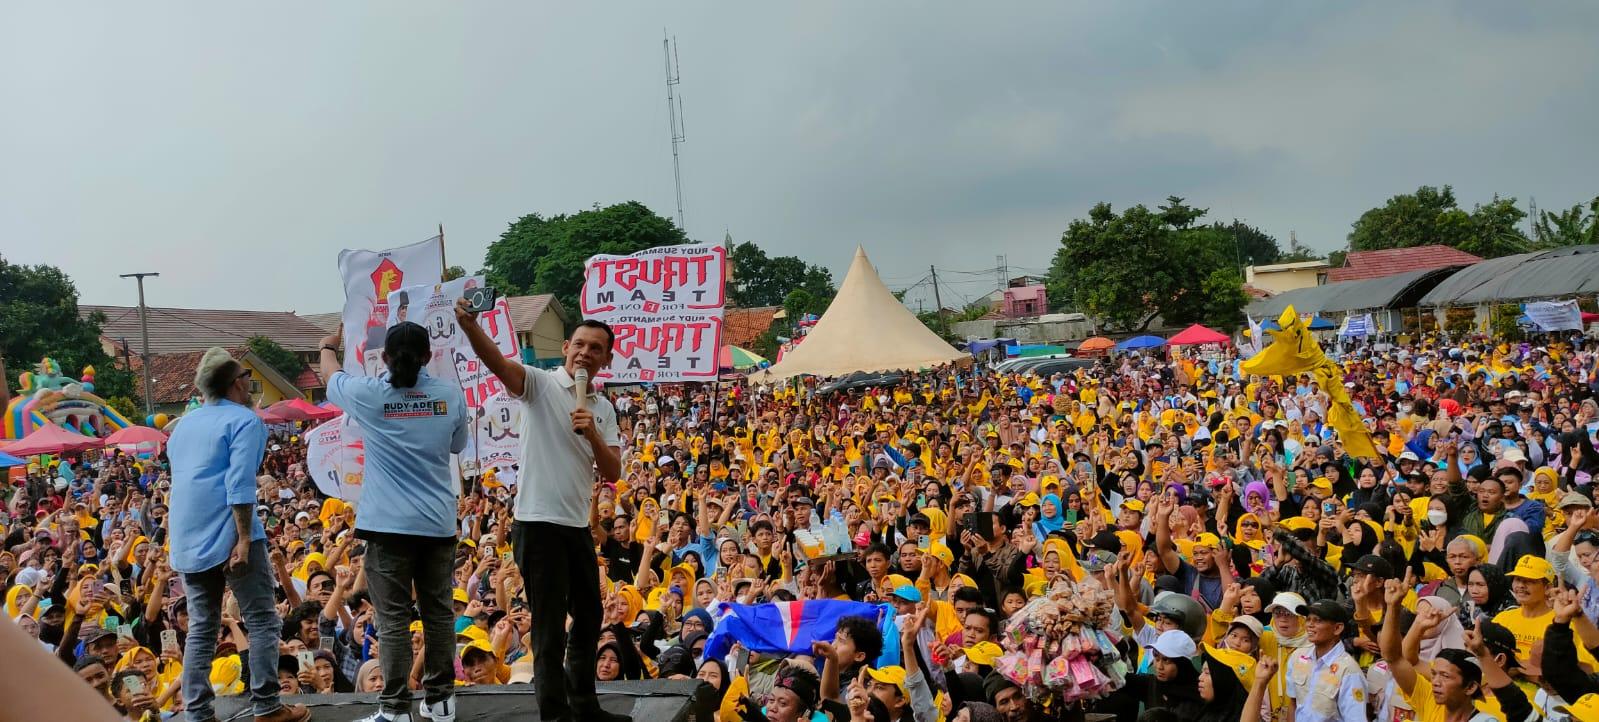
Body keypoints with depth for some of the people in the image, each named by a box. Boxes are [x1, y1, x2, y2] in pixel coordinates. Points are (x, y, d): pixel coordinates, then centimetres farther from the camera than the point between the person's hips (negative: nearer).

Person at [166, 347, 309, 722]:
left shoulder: (184, 425, 18)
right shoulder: (245, 420, -6)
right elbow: (239, 484, -17)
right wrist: (244, 538, -19)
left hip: (187, 540, 7)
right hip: (227, 535, -7)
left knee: (201, 629, 10)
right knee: (262, 621, 0)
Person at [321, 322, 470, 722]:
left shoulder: (368, 395, -4)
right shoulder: (451, 395, 0)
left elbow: (331, 373, 18)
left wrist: (329, 345, 39)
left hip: (388, 524, -2)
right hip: (438, 523, 2)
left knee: (393, 619, 1)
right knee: (439, 613, 12)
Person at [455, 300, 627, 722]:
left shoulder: (604, 410, 10)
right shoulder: (540, 385, -7)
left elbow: (613, 474, 3)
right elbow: (497, 362, -27)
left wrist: (592, 435, -15)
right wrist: (469, 325, -45)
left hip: (578, 525, 8)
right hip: (539, 523, -7)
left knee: (589, 616, 19)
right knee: (551, 625, -3)